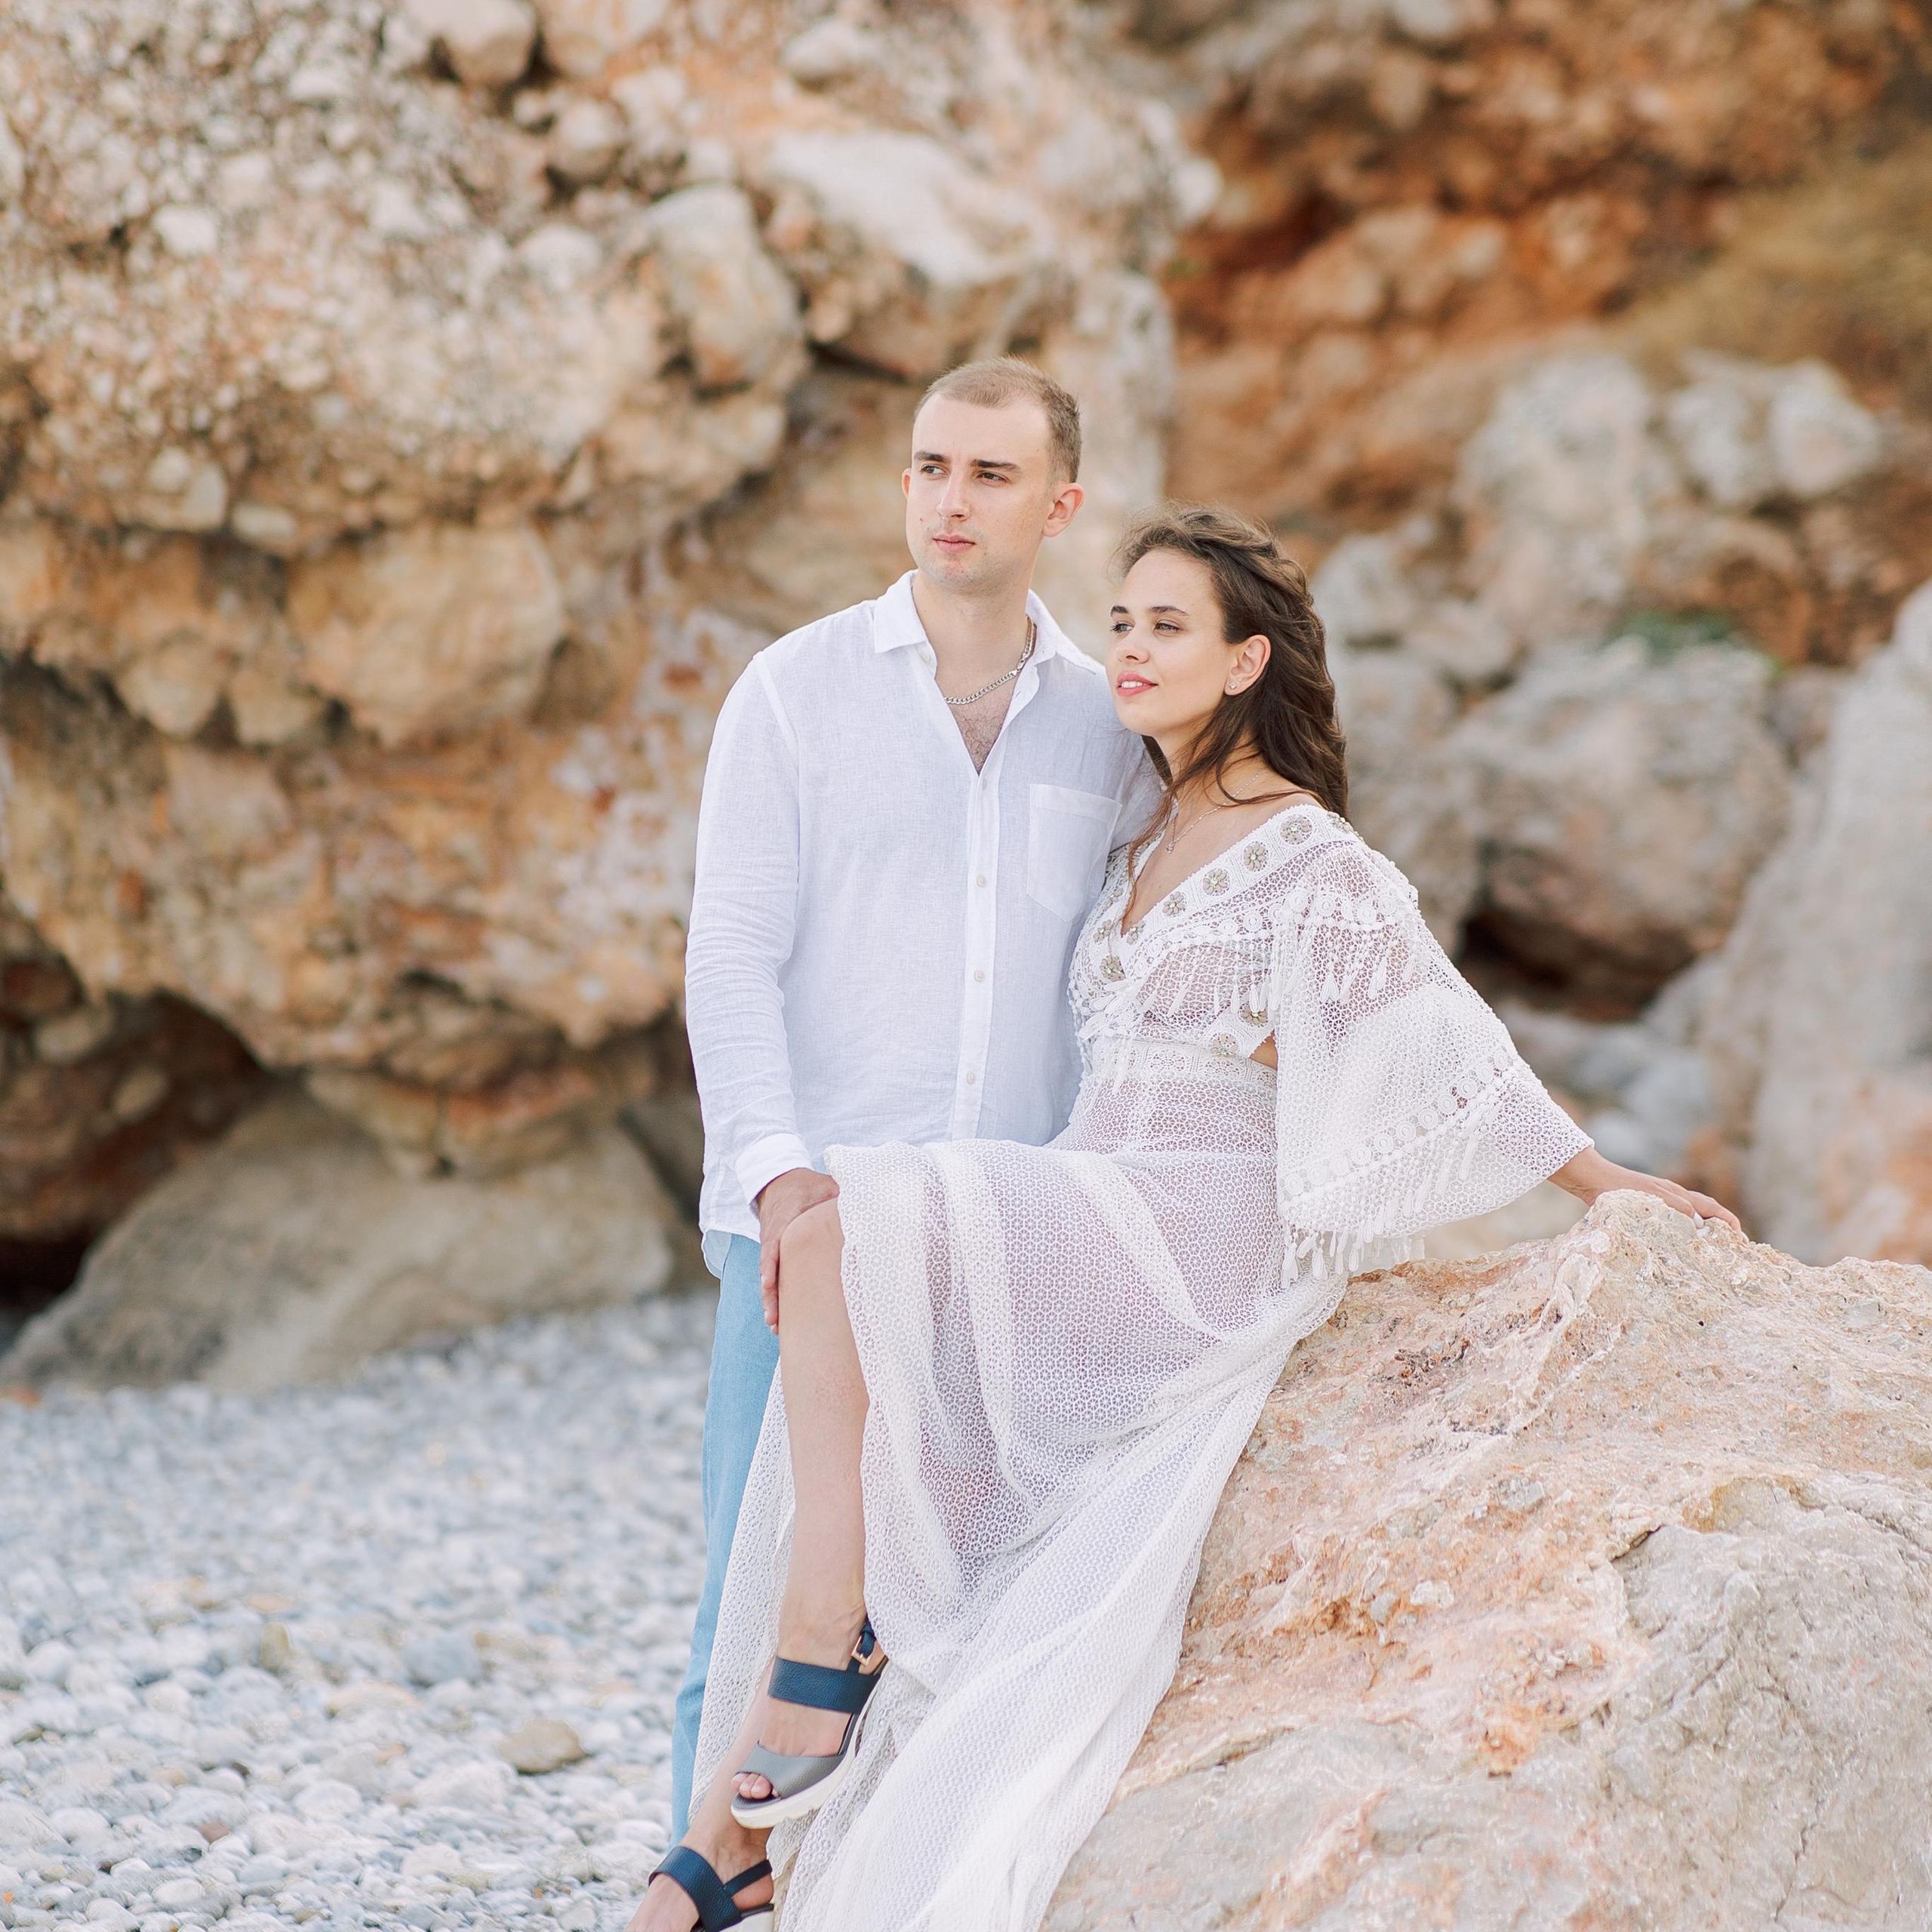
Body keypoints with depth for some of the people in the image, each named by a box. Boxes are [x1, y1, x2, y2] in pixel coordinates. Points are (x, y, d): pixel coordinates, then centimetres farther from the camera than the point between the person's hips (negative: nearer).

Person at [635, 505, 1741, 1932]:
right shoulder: (1145, 850, 22)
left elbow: (1449, 1039, 0)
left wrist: (1603, 1186, 2)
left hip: (1201, 1232, -8)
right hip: (1096, 1234, 8)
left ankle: (824, 1639, -23)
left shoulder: (1312, 861, -4)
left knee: (840, 1230, -27)